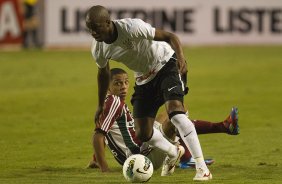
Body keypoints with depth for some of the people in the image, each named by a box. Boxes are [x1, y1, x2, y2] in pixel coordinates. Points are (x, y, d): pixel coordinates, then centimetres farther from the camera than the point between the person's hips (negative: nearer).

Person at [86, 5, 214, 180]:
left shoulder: (131, 27, -31)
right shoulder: (98, 50, -12)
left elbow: (169, 36, -27)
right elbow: (103, 73, 10)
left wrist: (181, 56, -47)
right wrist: (100, 106, 19)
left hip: (166, 65, -6)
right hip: (144, 79, 6)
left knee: (175, 111, -29)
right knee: (143, 134, 1)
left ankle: (202, 168, -28)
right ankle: (173, 153, 34)